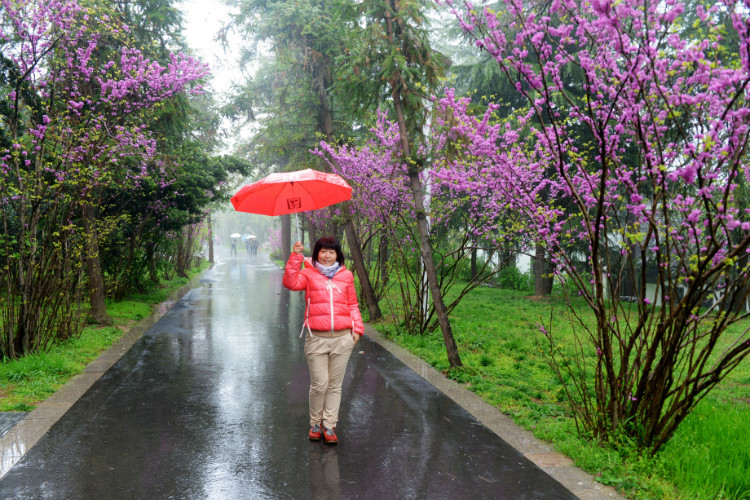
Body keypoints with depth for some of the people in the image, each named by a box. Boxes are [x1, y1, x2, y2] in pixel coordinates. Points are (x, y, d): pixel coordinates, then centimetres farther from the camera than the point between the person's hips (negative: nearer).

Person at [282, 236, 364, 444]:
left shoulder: (346, 276, 11)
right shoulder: (309, 274, 5)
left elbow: (352, 305, 16)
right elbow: (291, 282, -14)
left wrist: (357, 328, 7)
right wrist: (295, 257, -17)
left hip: (342, 338, 2)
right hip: (316, 338, -2)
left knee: (335, 385, 8)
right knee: (319, 384, -2)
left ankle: (329, 425, 19)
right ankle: (315, 423, 20)